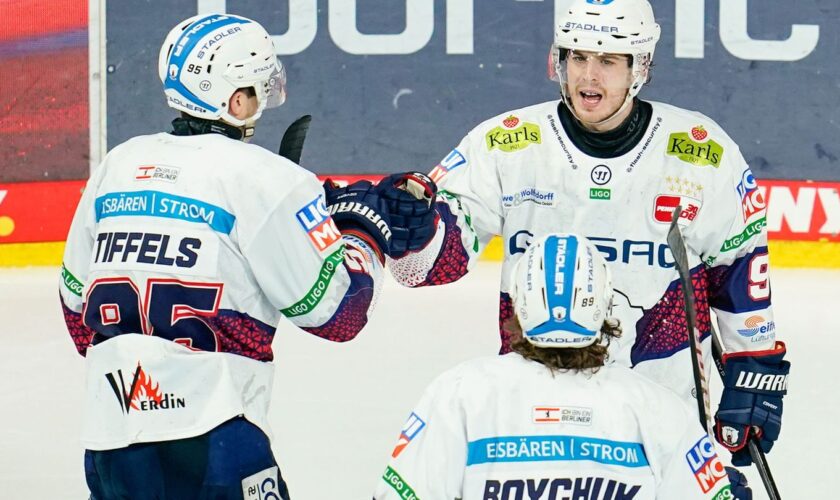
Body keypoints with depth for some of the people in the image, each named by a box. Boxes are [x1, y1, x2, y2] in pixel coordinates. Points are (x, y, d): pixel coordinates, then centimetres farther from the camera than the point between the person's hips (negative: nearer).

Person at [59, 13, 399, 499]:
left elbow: (77, 305, 20)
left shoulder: (117, 166, 13)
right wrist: (364, 228, 14)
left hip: (108, 432, 7)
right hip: (208, 440, -6)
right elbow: (337, 311, -2)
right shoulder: (263, 177, -6)